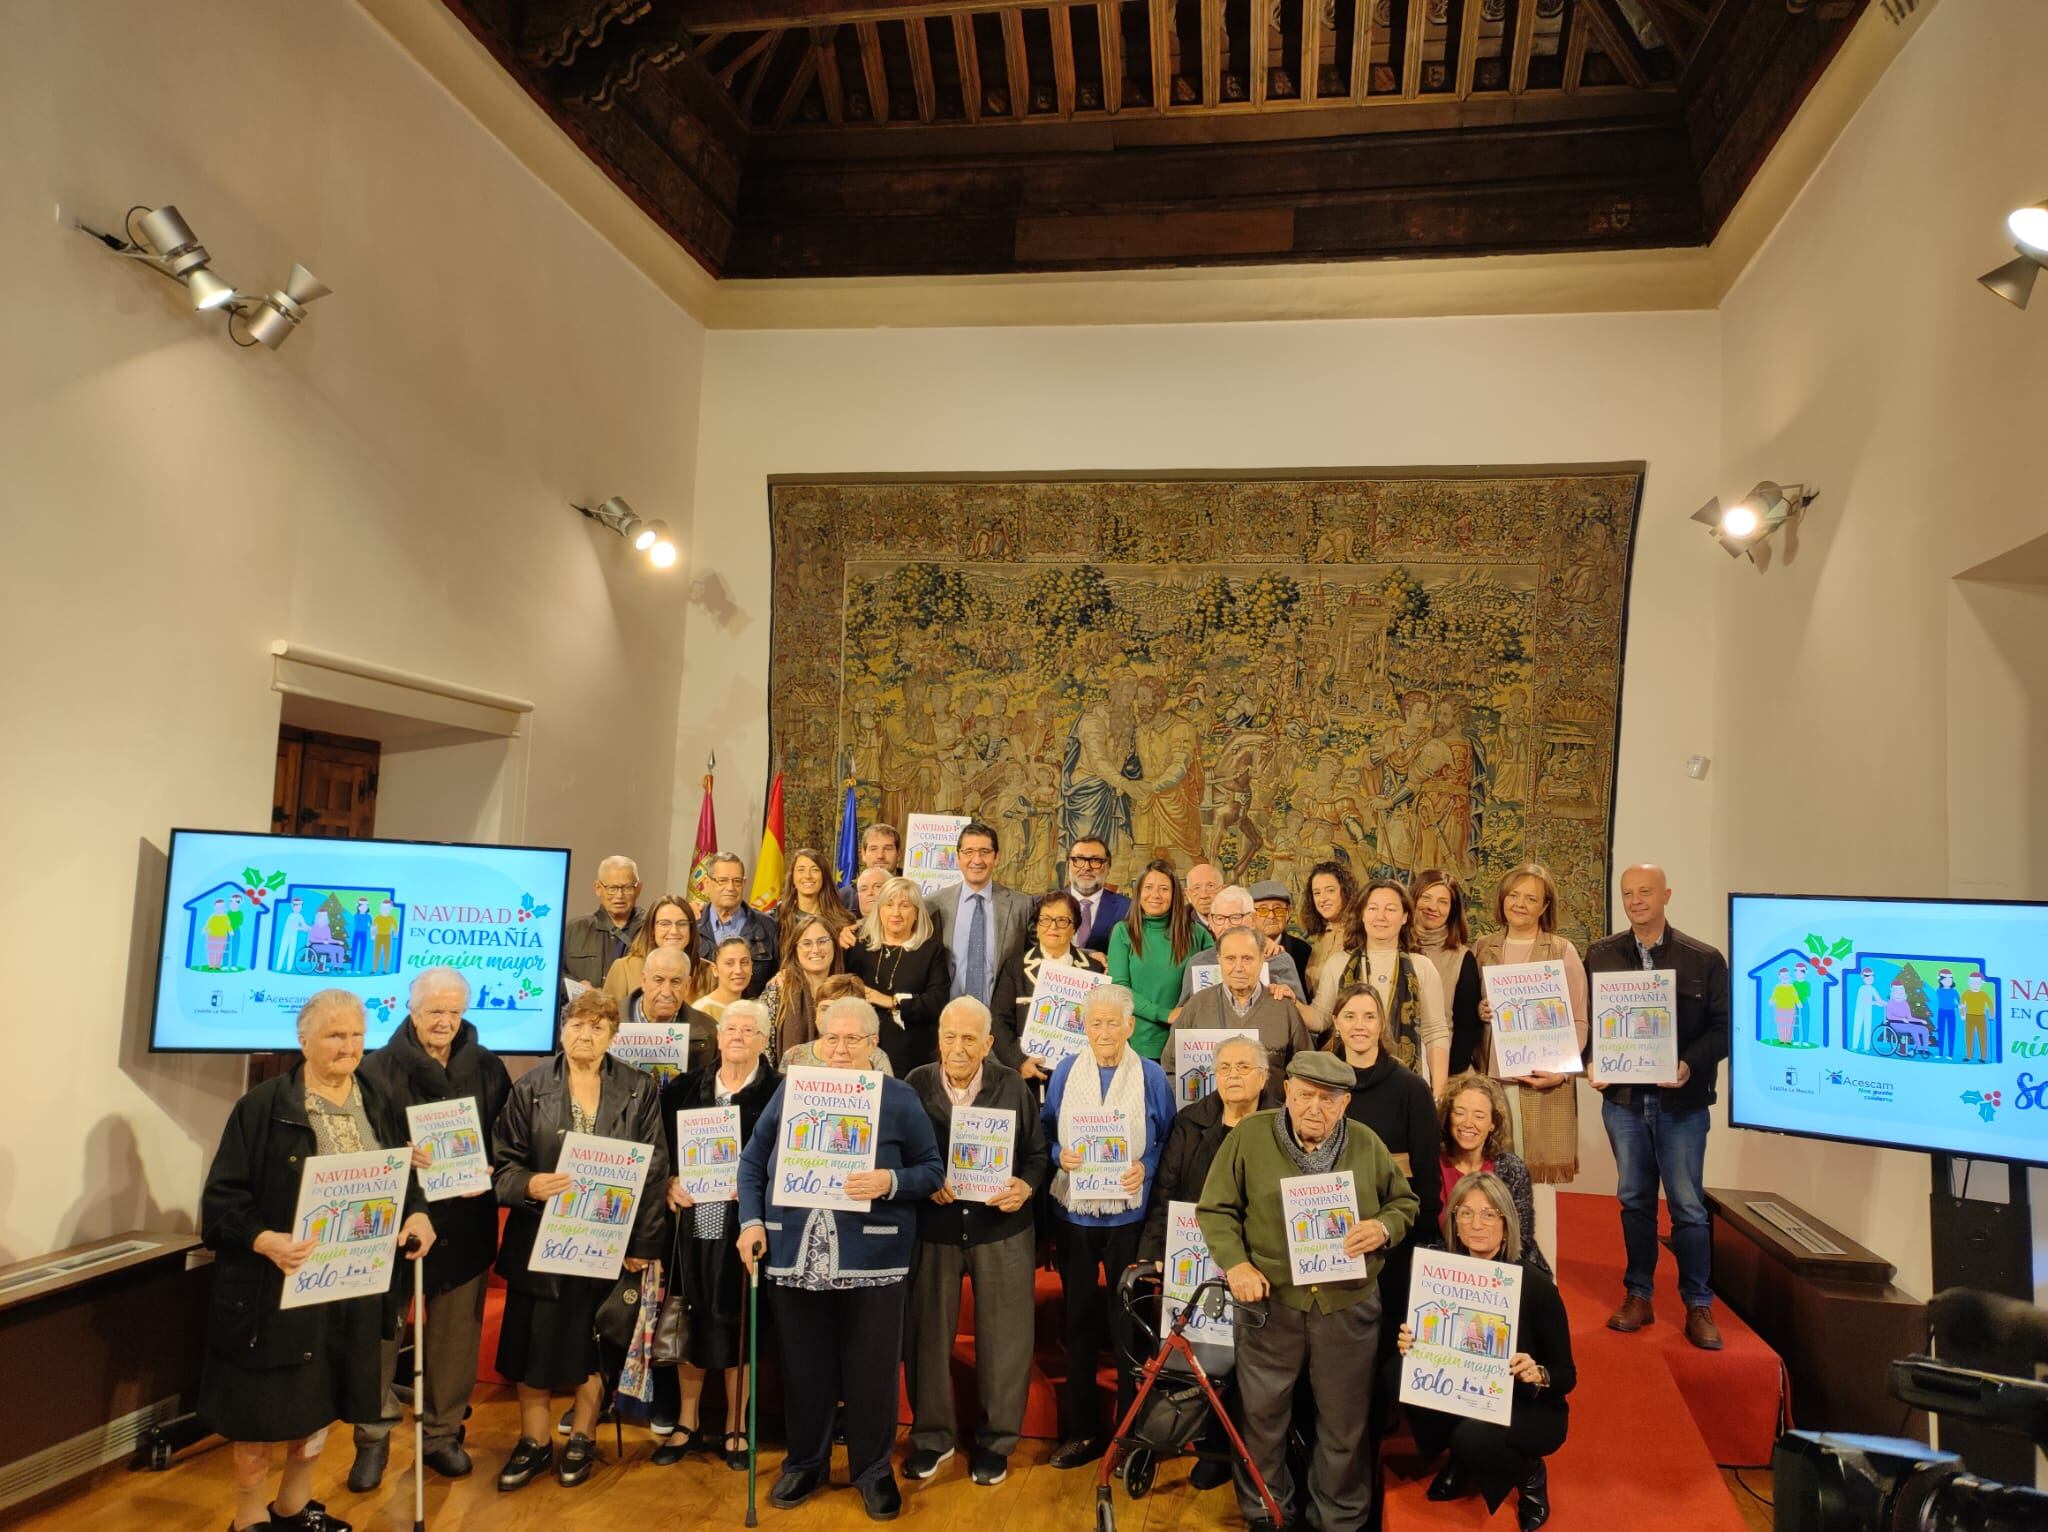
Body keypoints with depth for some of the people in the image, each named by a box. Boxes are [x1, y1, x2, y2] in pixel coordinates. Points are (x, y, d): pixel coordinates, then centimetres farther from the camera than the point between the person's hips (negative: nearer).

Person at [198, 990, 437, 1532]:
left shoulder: (380, 1106, 5)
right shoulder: (264, 1107, -11)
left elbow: (405, 1180, 11)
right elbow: (223, 1197, -12)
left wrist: (418, 1214, -9)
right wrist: (265, 1240, -28)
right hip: (277, 1283, -5)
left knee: (320, 1401, 18)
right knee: (264, 1405, 8)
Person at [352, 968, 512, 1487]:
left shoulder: (487, 1067, 4)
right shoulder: (381, 1067, -3)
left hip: (464, 1221, 2)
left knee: (456, 1331, 9)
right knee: (381, 1326, 1)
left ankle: (443, 1433, 24)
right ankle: (373, 1438, 19)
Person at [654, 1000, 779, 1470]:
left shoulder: (779, 1093, -2)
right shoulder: (686, 1087, 7)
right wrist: (668, 1182, -9)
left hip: (741, 1228, -2)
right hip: (691, 1223, 3)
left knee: (736, 1325, 7)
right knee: (690, 1322, 11)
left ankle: (735, 1427, 23)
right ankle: (687, 1423, 28)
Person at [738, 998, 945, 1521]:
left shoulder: (900, 1099, -1)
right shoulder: (789, 1091, 5)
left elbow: (933, 1169, -1)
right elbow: (753, 1161, 10)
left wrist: (890, 1182, -19)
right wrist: (752, 1221, -2)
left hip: (872, 1259, -2)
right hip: (795, 1256, 2)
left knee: (870, 1369, 7)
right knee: (802, 1367, 13)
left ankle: (872, 1469, 26)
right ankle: (803, 1463, 33)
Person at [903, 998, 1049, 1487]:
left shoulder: (1013, 1086, -1)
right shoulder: (916, 1084, -3)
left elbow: (1038, 1153, 2)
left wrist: (1026, 1186, -17)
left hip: (1001, 1231, 0)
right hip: (931, 1229, 0)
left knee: (1004, 1336, 8)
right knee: (927, 1332, 10)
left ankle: (996, 1440, 26)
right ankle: (931, 1436, 30)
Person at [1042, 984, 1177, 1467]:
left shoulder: (1151, 1076, -2)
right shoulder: (1066, 1070, 2)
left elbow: (1168, 1140, 1)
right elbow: (1046, 1130, 7)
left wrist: (1146, 1167, -17)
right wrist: (1058, 1154, -13)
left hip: (1129, 1214, -2)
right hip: (1073, 1213, 2)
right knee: (1078, 1319, 10)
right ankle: (1082, 1430, 23)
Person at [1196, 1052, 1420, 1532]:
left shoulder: (1367, 1145, 3)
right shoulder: (1249, 1136, -4)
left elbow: (1405, 1201, 13)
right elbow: (1216, 1211, -1)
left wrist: (1384, 1228, -8)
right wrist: (1236, 1263, -15)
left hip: (1348, 1305, 1)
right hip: (1270, 1298, -1)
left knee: (1344, 1420, 13)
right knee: (1263, 1412, 11)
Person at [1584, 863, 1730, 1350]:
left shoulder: (1705, 959, -2)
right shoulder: (1601, 955, 4)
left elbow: (1722, 1027, -3)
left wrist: (1691, 1064, -19)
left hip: (1682, 1100, -2)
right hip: (1622, 1096, 2)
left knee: (1688, 1205, 3)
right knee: (1634, 1200, 11)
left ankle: (1699, 1306, 17)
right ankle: (1637, 1296, 22)